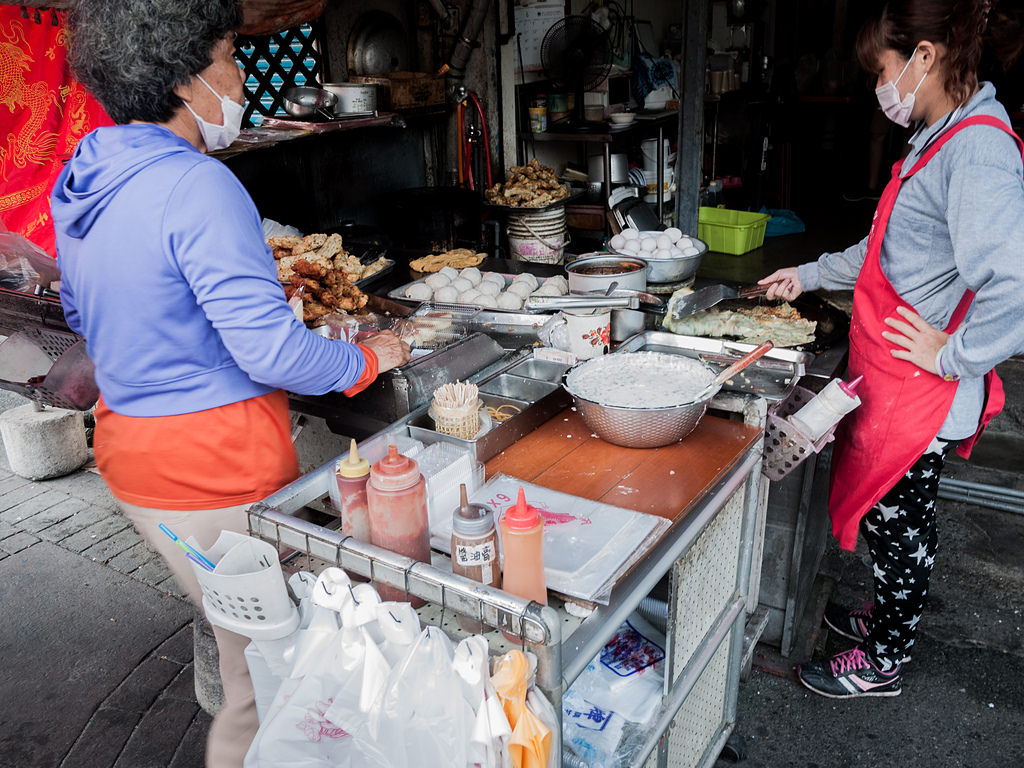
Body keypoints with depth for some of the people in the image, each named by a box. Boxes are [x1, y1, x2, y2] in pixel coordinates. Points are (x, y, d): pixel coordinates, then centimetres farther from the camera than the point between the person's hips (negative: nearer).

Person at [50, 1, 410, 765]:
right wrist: (370, 357, -9)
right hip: (217, 470, -10)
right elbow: (271, 352, -25)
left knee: (235, 641, 27)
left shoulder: (83, 181, 8)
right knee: (268, 678, 8)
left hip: (129, 447, 10)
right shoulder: (197, 185, -21)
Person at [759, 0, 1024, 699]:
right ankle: (886, 619, 44)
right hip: (891, 382, 9)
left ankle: (882, 665, 28)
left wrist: (952, 355, -23)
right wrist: (812, 275, 28)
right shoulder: (943, 139, 10)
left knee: (897, 523, 8)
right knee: (892, 519, 23)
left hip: (921, 395, -9)